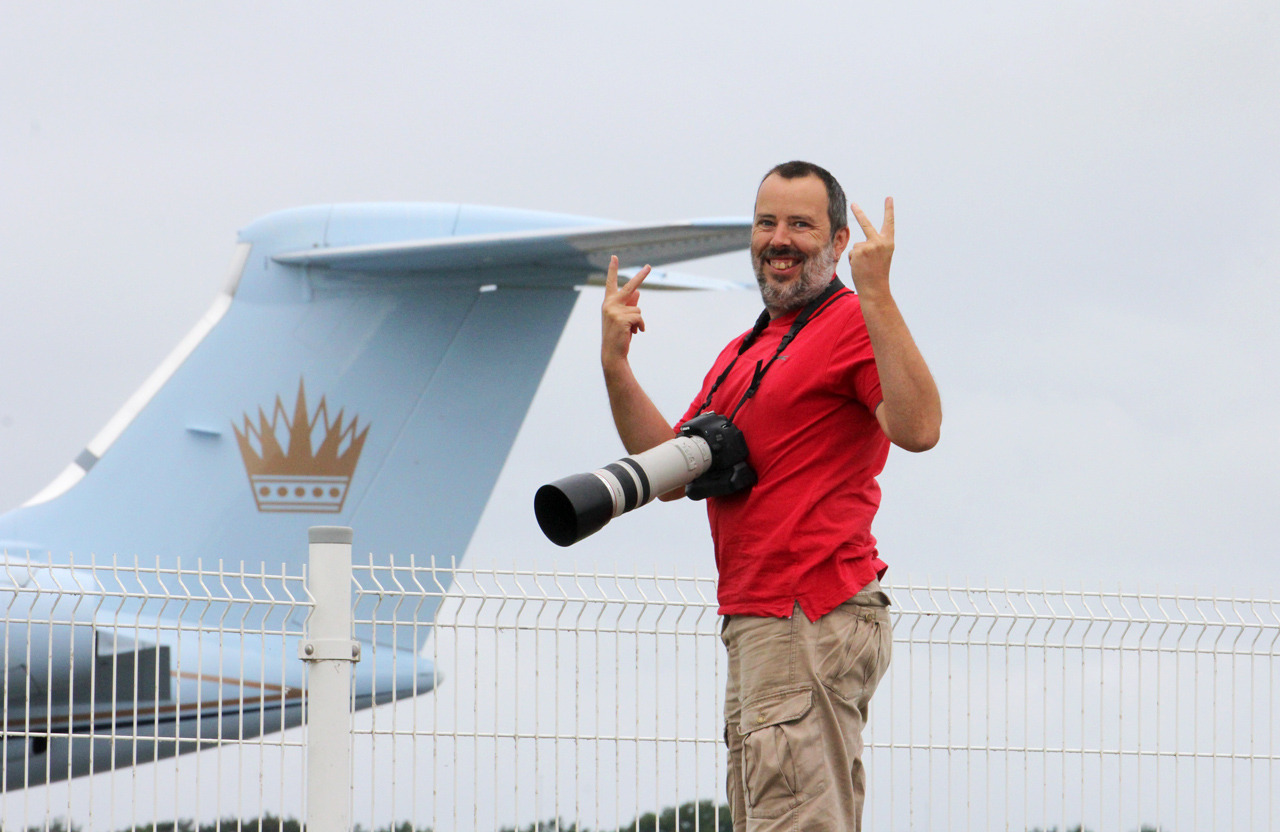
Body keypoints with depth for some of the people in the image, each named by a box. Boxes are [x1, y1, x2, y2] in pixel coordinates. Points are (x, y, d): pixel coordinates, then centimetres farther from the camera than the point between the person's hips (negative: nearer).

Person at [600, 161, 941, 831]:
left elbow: (918, 428, -24)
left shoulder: (854, 324, -6)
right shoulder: (743, 353, 24)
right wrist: (615, 366, 10)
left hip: (815, 619, -10)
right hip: (756, 623, 10)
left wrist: (875, 294, -26)